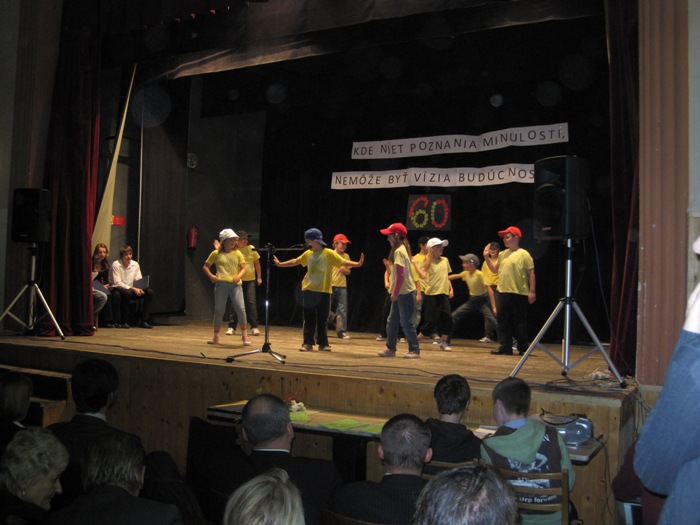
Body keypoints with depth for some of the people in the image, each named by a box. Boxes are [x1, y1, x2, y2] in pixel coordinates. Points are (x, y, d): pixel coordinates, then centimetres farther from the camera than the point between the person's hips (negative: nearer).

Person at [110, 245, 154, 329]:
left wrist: (139, 288, -18)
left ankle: (144, 321, -16)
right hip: (117, 289, -5)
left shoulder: (135, 264, 4)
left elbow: (139, 280, 6)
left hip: (131, 290, 5)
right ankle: (122, 322, -24)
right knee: (127, 292, -39)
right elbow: (117, 283, -17)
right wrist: (132, 289, -26)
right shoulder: (116, 264, -11)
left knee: (149, 291, -17)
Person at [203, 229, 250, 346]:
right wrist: (211, 276, -6)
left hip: (235, 284, 1)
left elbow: (243, 269, 8)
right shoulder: (216, 254, 7)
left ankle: (244, 336, 2)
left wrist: (239, 276, -14)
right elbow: (205, 267, 13)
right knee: (219, 310, 4)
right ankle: (215, 337, 20)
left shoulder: (237, 254, 11)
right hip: (221, 284, 0)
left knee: (241, 308, -12)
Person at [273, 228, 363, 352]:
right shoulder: (308, 254, 7)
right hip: (308, 291, 4)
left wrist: (358, 264, -29)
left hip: (324, 291, -4)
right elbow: (295, 261, 20)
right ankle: (308, 343, 11)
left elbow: (344, 262, -15)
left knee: (322, 319, 4)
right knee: (309, 319, 6)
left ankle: (323, 343, 13)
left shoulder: (329, 253, -7)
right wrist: (280, 264, 27)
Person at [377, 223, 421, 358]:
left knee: (406, 323, -2)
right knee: (392, 321, 12)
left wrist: (395, 293, -17)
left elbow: (400, 275, -21)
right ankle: (390, 348, 20)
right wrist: (394, 291, 14)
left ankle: (415, 350, 6)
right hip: (401, 292, 10)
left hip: (404, 293, -10)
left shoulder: (398, 251, -15)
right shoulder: (402, 249, 14)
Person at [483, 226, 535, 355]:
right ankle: (505, 346, 11)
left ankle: (523, 348, 10)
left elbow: (531, 273, -7)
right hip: (503, 292, 6)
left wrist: (532, 291, -11)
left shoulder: (523, 254, -6)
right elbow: (495, 269, 17)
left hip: (519, 294, -6)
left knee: (520, 322, 1)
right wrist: (486, 257, 6)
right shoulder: (502, 254, 14)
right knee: (503, 321, 6)